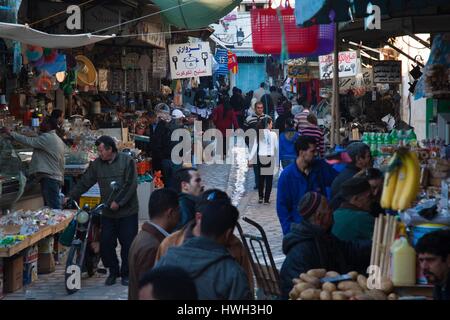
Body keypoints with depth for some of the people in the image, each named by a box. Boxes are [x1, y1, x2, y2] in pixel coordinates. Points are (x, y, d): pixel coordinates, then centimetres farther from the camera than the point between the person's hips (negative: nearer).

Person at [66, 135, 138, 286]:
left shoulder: (127, 161, -7)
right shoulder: (97, 164, 6)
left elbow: (131, 185, -12)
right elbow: (84, 183, 7)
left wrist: (118, 202, -18)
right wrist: (70, 196, -3)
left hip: (127, 211, -4)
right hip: (108, 212, 4)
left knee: (128, 244, 0)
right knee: (106, 244, 0)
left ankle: (126, 273, 15)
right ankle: (113, 271, 18)